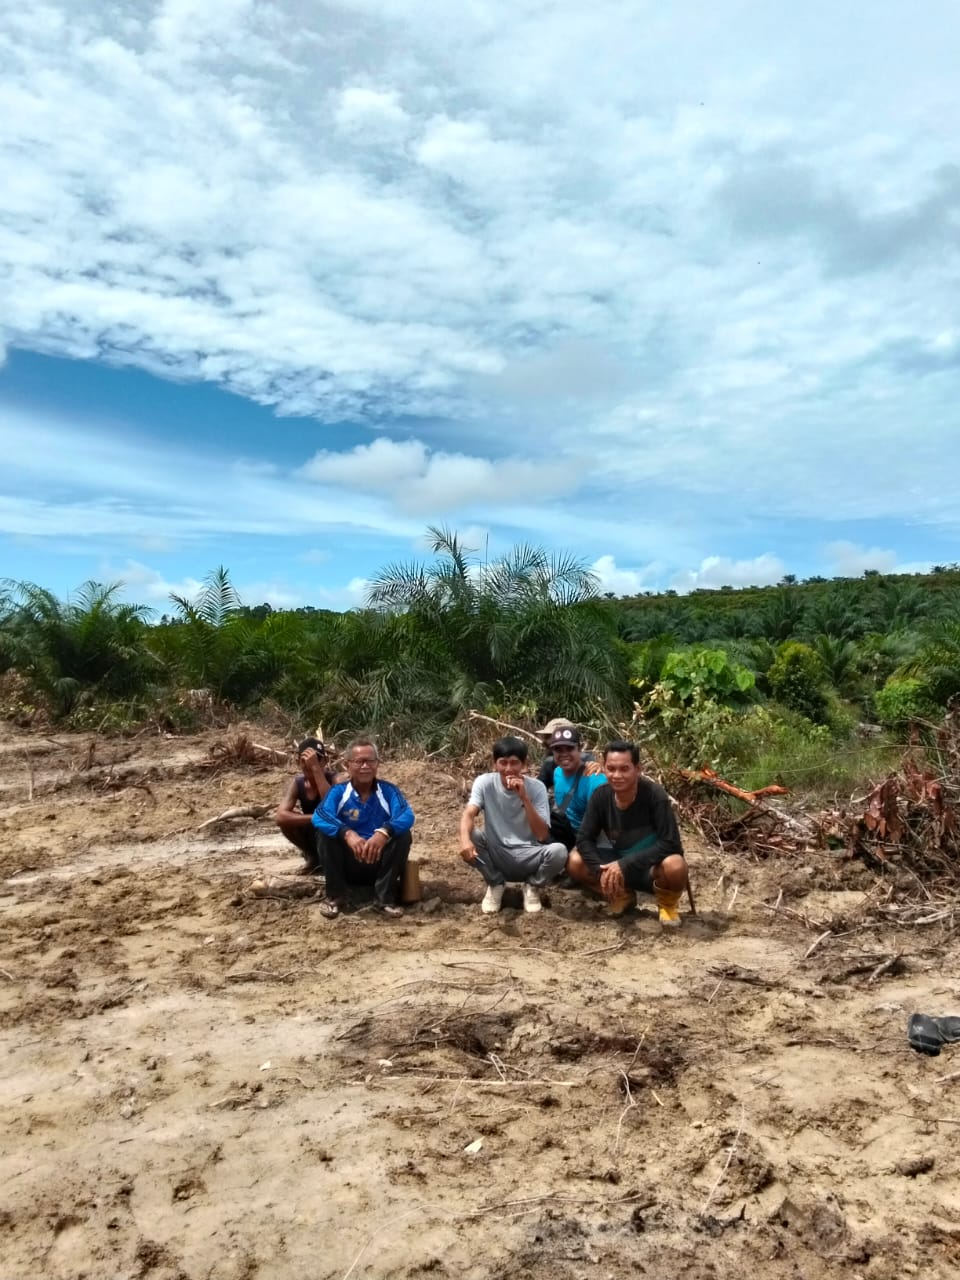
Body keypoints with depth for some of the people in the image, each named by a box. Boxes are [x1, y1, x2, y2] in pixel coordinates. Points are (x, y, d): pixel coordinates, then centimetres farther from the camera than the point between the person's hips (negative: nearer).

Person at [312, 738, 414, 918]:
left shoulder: (389, 790, -4)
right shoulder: (338, 792, -4)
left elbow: (407, 816, -23)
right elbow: (319, 816, -24)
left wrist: (384, 832, -44)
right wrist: (347, 834, -43)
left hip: (379, 862, 0)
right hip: (348, 864, 0)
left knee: (403, 834, -24)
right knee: (325, 833, -22)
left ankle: (385, 897, -13)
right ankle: (335, 896, -10)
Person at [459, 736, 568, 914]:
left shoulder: (536, 787, -12)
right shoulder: (484, 782, -10)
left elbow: (542, 836, -19)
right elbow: (469, 815, -26)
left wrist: (524, 798, -28)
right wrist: (465, 840, -48)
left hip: (528, 856, 0)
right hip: (496, 855, 0)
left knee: (558, 851, -30)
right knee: (469, 840, -29)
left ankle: (532, 886, 4)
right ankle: (496, 884, 1)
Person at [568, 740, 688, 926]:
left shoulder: (654, 795, -25)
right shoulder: (600, 796, -14)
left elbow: (670, 843, -29)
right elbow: (584, 839, -11)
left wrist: (625, 865, -33)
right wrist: (601, 870, -30)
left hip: (652, 867, -4)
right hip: (620, 864, 4)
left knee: (675, 866, -38)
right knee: (575, 861, -18)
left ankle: (668, 902, -2)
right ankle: (622, 896, 8)